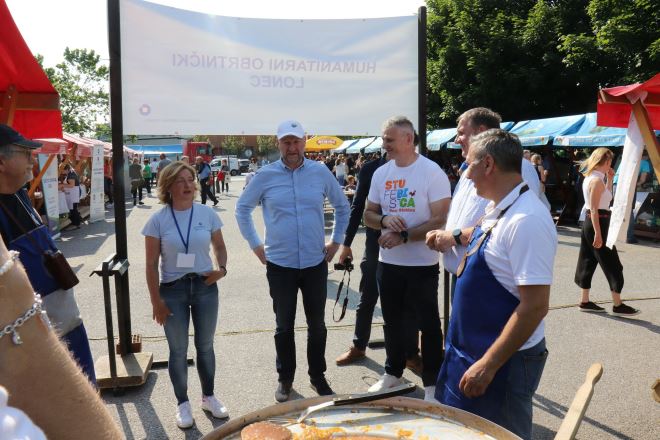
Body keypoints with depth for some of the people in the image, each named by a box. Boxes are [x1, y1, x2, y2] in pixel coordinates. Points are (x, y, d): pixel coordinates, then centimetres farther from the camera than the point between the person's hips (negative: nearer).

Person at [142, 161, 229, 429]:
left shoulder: (207, 214, -3)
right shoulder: (158, 220, -9)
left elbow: (219, 247, 9)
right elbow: (151, 264, -6)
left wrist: (222, 269, -11)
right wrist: (156, 301, -8)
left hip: (205, 287, 2)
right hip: (172, 289, -2)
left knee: (205, 345, 16)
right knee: (178, 350, 10)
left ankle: (208, 396, 36)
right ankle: (182, 403, 30)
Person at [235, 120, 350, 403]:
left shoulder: (321, 172, -1)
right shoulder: (265, 175, -4)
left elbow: (342, 206, 12)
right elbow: (242, 209, 7)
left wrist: (336, 241, 8)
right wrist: (255, 245, 4)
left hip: (315, 263, 1)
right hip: (280, 264, -1)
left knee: (317, 324, 13)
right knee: (284, 326, 12)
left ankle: (317, 376, 31)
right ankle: (285, 378, 30)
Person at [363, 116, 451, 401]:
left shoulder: (432, 172, -12)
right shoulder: (381, 173, 5)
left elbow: (441, 220, -16)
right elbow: (368, 216, 9)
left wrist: (404, 236, -21)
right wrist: (384, 220, -13)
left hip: (422, 264, -5)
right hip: (388, 262, 6)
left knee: (428, 324, 8)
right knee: (392, 321, 18)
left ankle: (432, 383, 23)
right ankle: (393, 373, 36)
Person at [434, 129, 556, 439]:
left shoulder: (526, 220, -25)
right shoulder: (496, 210, 3)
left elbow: (535, 306, -27)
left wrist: (488, 365, -25)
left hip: (502, 361, -9)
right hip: (471, 349, 9)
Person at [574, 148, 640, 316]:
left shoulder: (590, 178, 13)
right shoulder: (597, 180, -16)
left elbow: (607, 198, 25)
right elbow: (594, 209, -21)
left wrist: (610, 179, 17)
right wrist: (598, 233, -24)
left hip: (590, 223, 10)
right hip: (598, 223, -10)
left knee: (589, 261, 12)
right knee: (612, 264, -2)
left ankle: (585, 301, 17)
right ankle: (618, 305, 6)